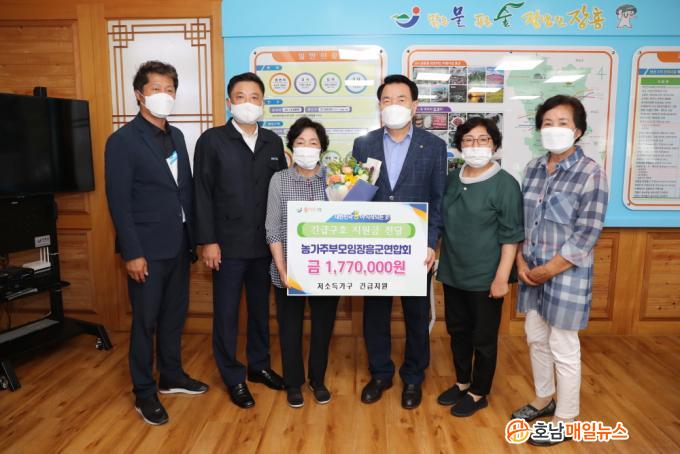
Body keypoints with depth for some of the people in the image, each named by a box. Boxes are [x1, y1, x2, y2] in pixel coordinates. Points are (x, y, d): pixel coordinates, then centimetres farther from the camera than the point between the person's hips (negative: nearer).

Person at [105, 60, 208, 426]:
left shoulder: (176, 136, 11)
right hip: (147, 249, -6)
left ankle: (171, 376, 35)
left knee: (174, 315, 17)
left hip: (178, 245, 6)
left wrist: (192, 236, 9)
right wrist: (133, 253, -16)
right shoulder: (123, 140, -9)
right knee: (145, 322, 6)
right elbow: (119, 202, -13)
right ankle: (144, 393, 22)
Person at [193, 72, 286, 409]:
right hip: (228, 243, -3)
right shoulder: (212, 140, -3)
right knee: (226, 313, 7)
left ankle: (259, 365, 34)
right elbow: (202, 194, -6)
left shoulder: (273, 142, 8)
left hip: (265, 242, 4)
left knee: (260, 307, 16)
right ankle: (234, 378, 23)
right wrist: (207, 241, -11)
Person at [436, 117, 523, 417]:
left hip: (485, 277, -6)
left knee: (484, 338, 9)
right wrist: (437, 255, 12)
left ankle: (478, 393, 28)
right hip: (453, 273, 6)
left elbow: (511, 236, -13)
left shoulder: (505, 184, -12)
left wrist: (502, 277, -17)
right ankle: (462, 383, 37)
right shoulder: (453, 179, 5)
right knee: (457, 330, 18)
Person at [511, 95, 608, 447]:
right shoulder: (533, 169, 5)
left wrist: (548, 270, -14)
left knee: (563, 350, 7)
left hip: (566, 275, -6)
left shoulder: (591, 173, -13)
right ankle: (543, 400, 40)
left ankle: (564, 420, 26)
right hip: (532, 273, 6)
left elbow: (587, 235, -16)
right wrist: (521, 262, -2)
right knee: (536, 339, 18)